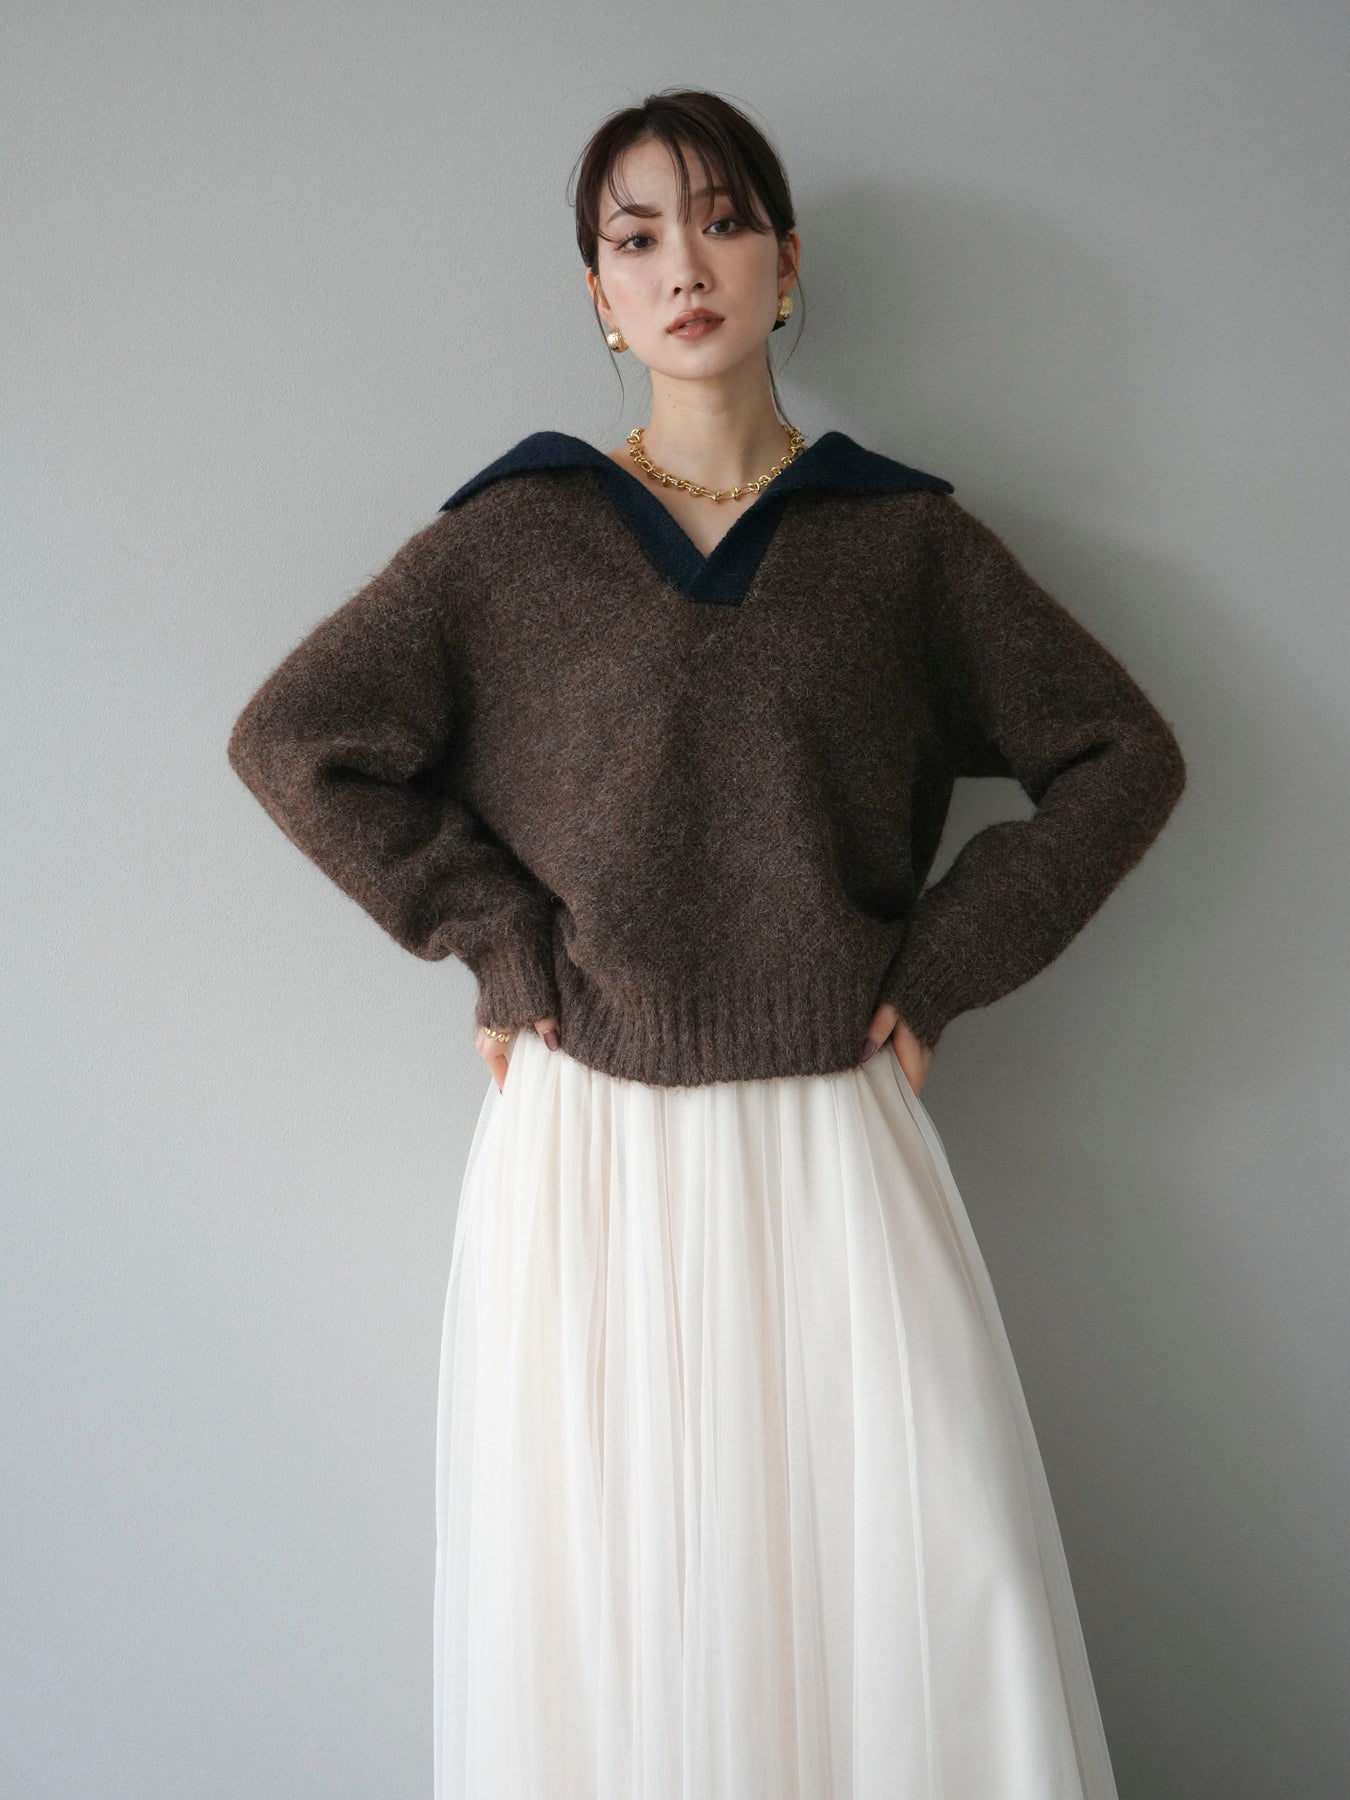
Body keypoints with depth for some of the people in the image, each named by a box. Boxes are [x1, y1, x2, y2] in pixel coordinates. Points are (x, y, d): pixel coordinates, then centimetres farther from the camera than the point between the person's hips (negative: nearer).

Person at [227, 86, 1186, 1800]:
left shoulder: (906, 539, 8)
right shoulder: (513, 538, 5)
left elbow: (1120, 757, 9)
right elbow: (292, 737, 3)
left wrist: (941, 967, 1)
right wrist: (502, 946, -2)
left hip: (834, 1149, 1)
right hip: (590, 1144, 0)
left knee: (944, 1613, -2)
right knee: (597, 1626, 5)